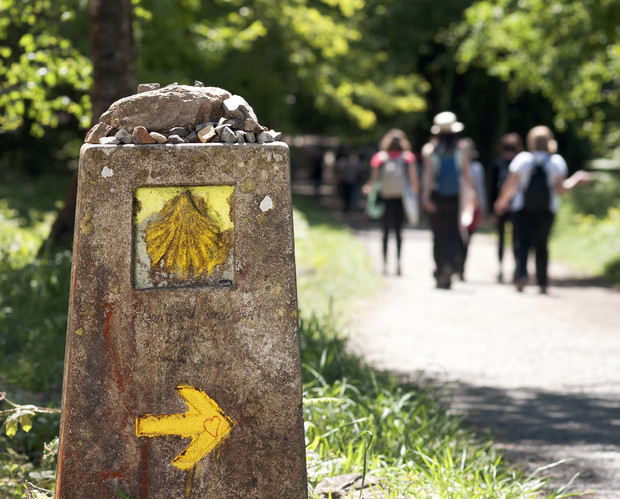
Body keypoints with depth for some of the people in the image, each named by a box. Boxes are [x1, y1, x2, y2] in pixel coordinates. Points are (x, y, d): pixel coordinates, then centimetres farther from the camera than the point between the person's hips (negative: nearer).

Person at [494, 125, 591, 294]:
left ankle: (521, 274, -22)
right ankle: (542, 283, 9)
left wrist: (502, 201, 12)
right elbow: (560, 188, -4)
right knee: (542, 244, 10)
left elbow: (510, 184, -4)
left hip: (523, 209, -1)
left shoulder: (523, 159, -3)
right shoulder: (557, 161, -1)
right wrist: (576, 179, 13)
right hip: (547, 209, 1)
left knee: (522, 241, 1)